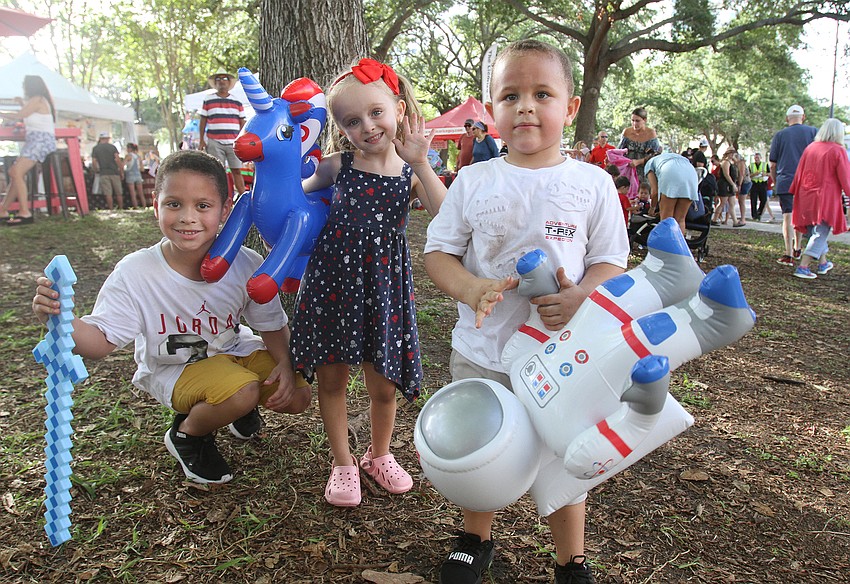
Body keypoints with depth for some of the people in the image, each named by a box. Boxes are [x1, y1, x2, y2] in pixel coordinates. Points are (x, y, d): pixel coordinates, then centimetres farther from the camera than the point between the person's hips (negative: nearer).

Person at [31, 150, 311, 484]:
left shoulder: (246, 265, -20)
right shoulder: (135, 274, -24)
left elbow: (272, 325, -6)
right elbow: (101, 341, -21)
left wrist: (285, 364, -23)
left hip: (234, 349, 4)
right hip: (172, 369, -3)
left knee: (296, 397, -9)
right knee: (242, 393, -30)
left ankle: (240, 407, 24)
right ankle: (186, 434, 4)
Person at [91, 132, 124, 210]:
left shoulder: (95, 148, 6)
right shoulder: (112, 147, 3)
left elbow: (94, 162, 0)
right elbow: (118, 159, -6)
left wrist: (97, 171, 15)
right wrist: (122, 172, -2)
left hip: (103, 173, 0)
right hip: (114, 172, 0)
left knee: (108, 194, -1)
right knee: (119, 193, 7)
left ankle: (111, 209, -2)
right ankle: (121, 208, 9)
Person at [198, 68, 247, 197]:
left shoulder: (237, 101, 12)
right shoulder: (208, 100, 9)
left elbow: (242, 122, 13)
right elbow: (202, 121, 10)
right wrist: (201, 140, 3)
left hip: (234, 142, 1)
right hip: (214, 143, -1)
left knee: (236, 171, -1)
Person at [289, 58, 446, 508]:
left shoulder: (411, 174, -1)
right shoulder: (337, 166, 0)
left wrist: (420, 164, -21)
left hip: (384, 284, 0)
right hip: (332, 280, 1)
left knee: (383, 385, 9)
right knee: (331, 377, 10)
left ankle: (379, 455, 37)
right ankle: (342, 462, 30)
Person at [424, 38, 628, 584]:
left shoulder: (593, 183, -4)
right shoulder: (474, 181, -2)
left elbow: (611, 262, -1)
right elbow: (438, 251, 0)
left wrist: (581, 297, -23)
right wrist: (473, 289, -21)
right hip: (481, 352, 2)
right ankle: (477, 540, 47)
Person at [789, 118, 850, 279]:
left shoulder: (810, 148, 5)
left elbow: (799, 173, 10)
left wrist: (795, 193, 18)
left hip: (807, 198, 6)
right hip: (826, 199, -6)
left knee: (816, 231, 18)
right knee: (820, 233, -3)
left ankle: (823, 263, 30)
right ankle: (802, 267, -14)